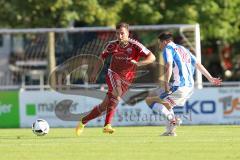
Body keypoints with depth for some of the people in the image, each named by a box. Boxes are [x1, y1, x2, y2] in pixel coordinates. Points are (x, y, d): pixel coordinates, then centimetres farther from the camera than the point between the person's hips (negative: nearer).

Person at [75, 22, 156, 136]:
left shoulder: (135, 46, -11)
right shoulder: (112, 45, -2)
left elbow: (152, 57, -16)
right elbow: (102, 57, 16)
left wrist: (138, 63, -32)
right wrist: (95, 73, 14)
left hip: (126, 80, 0)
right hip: (113, 74, 0)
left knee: (104, 106, -1)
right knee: (117, 92, -34)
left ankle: (83, 121, 19)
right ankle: (107, 125, -37)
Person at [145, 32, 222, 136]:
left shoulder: (168, 49, -1)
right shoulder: (183, 49, 23)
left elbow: (169, 66, -17)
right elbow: (198, 65, 26)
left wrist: (166, 84, -14)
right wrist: (210, 78, 31)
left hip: (179, 87, -9)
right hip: (190, 87, 9)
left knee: (149, 100, -2)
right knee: (166, 104, 30)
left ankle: (171, 119, -17)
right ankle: (170, 131, 22)